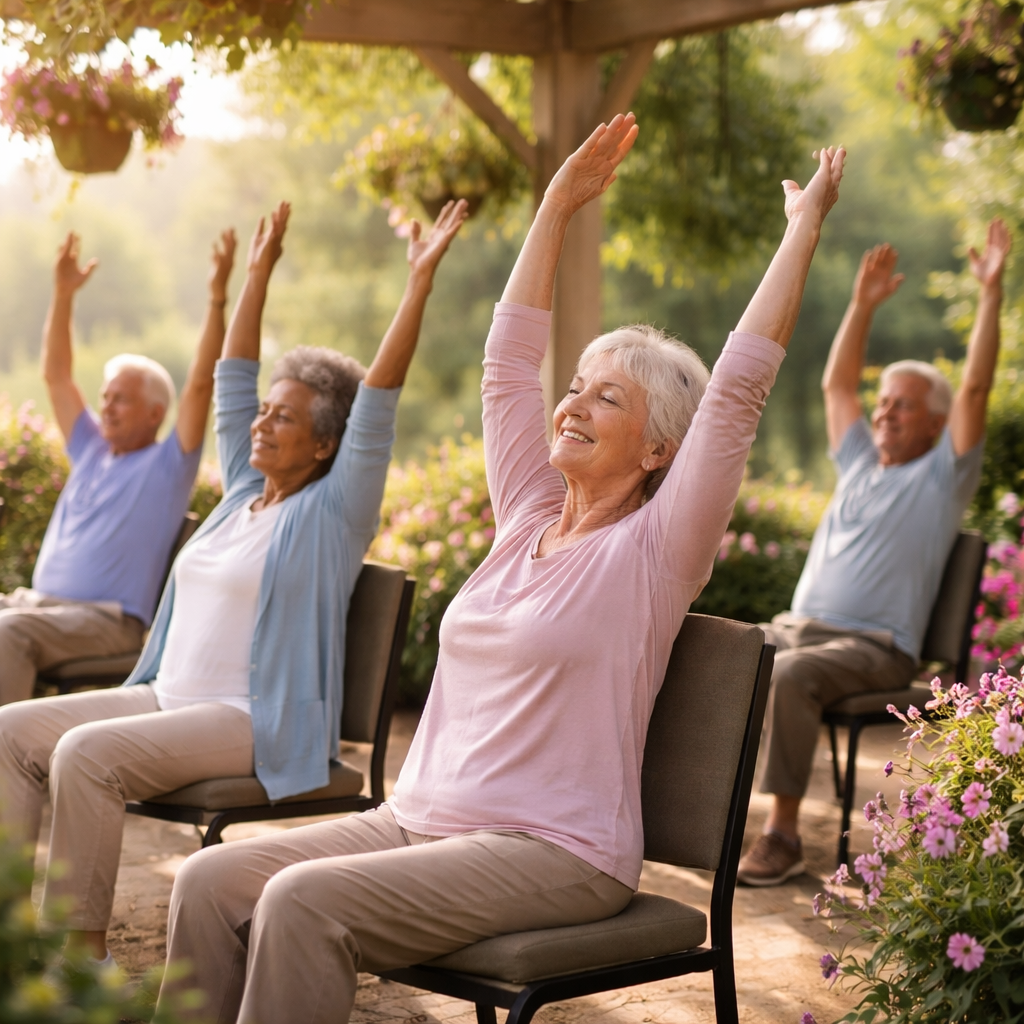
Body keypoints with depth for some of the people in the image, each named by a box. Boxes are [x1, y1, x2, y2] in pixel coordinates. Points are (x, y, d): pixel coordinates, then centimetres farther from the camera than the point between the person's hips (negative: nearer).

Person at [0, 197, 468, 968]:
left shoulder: (332, 513, -5)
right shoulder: (246, 492, 15)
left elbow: (378, 402, -15)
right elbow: (232, 376, 21)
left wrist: (420, 281, -20)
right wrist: (260, 271, 24)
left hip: (253, 724, -8)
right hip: (165, 697, 8)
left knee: (84, 754, -29)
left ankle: (79, 952, -22)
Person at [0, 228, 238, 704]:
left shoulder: (168, 464, 4)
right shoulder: (91, 450, 22)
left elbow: (200, 386, -8)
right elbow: (56, 376, 22)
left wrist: (217, 298, -15)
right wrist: (63, 293, 15)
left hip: (108, 618, -7)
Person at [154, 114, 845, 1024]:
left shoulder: (654, 548, -4)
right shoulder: (530, 517, 13)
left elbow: (738, 390, -12)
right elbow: (508, 362, 17)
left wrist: (804, 229, -8)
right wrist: (560, 202, 21)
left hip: (554, 853, -7)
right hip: (419, 817, 7)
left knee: (305, 902, -28)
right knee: (213, 882, -12)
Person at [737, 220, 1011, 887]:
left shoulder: (942, 477, 5)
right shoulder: (860, 464, 23)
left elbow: (975, 389, -5)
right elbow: (837, 384, 24)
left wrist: (991, 293, -9)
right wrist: (864, 304, 17)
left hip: (875, 648, -6)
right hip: (796, 626, 7)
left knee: (788, 677, -37)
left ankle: (784, 833, -33)